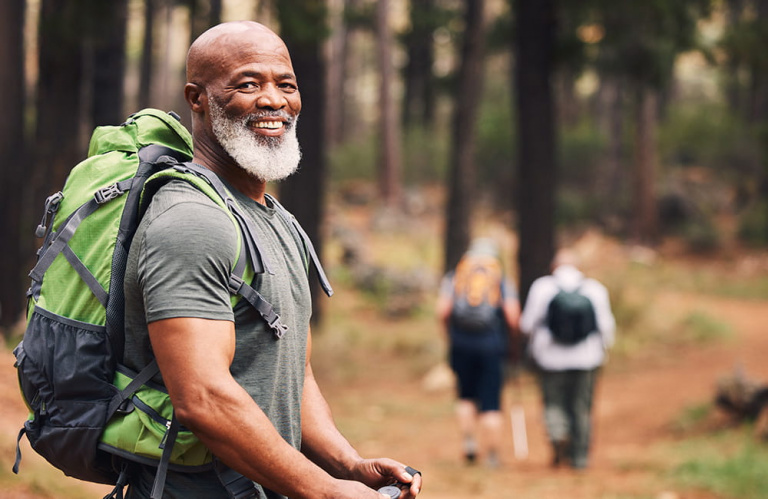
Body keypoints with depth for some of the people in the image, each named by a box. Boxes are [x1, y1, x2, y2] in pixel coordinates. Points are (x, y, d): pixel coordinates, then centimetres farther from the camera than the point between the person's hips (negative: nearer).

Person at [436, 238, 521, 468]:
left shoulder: (453, 277, 7)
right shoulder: (503, 281, 5)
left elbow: (442, 312, -3)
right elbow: (512, 317, -6)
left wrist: (451, 335, 13)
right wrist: (508, 337, 13)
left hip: (461, 344, 1)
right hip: (493, 345, -1)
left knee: (466, 396, 18)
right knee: (491, 402, 3)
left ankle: (468, 439, 2)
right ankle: (492, 454, 3)